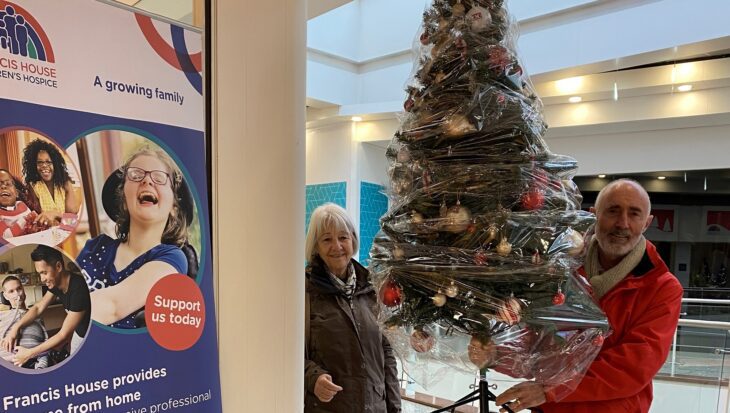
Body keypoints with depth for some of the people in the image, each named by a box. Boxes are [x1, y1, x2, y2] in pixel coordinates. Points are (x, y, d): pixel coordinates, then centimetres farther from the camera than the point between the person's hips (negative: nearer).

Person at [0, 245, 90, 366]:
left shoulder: (79, 289, -34)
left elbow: (64, 335, -30)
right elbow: (38, 308, 4)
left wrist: (29, 353, -24)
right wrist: (16, 327, -12)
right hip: (78, 332, 8)